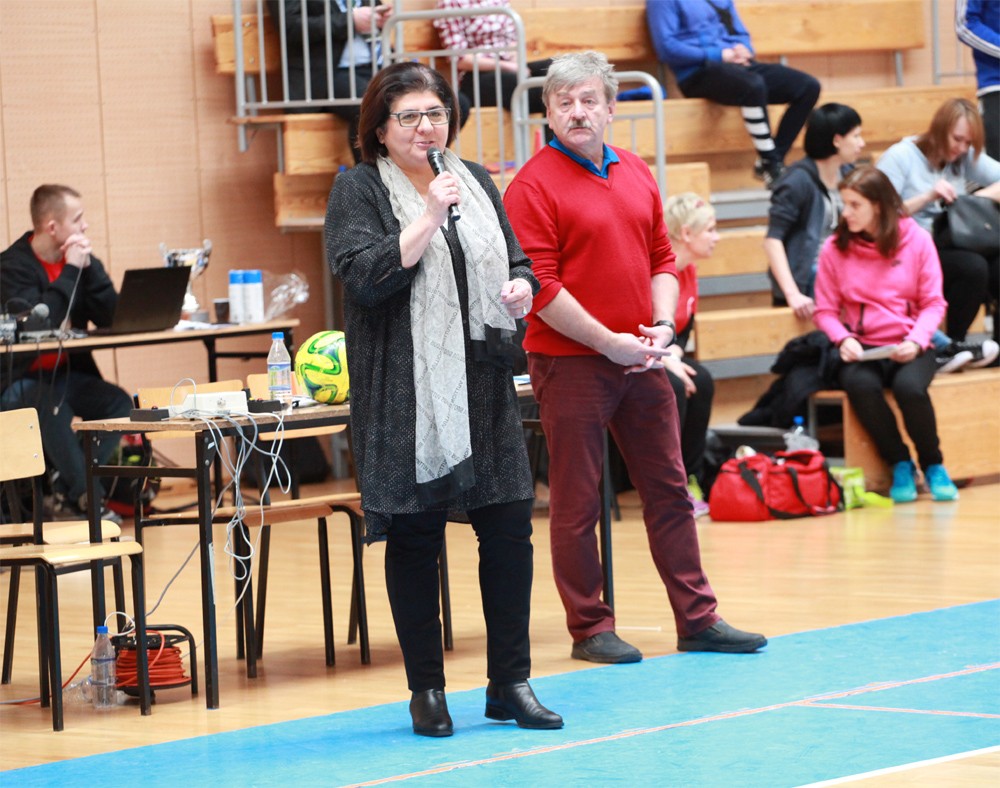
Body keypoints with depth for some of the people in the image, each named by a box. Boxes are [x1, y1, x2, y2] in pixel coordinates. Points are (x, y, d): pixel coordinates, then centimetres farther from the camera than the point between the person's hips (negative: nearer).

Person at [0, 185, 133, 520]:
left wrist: (89, 267, -13)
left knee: (118, 402, -20)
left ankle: (69, 490, -15)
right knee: (53, 406, -37)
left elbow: (110, 316, -3)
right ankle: (85, 500, -24)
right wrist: (71, 270, -22)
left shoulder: (79, 259, 7)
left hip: (68, 373, 6)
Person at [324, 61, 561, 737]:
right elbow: (364, 275, -15)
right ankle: (427, 689, 11)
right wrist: (430, 216, -20)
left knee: (509, 528, 1)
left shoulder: (476, 182, 13)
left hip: (484, 386, 4)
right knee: (414, 538, 1)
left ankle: (511, 683, 11)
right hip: (406, 396, -4)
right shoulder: (358, 191, -1)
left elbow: (517, 260, 22)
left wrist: (522, 286, -1)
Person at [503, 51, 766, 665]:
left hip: (641, 360, 6)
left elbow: (662, 259, 16)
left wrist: (663, 326, -2)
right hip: (569, 362, -6)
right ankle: (590, 629, 7)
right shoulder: (534, 186, -9)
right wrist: (609, 342, -15)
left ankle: (698, 618, 15)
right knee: (577, 501, 0)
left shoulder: (637, 175, 12)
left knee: (669, 489, 9)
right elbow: (540, 287, -14)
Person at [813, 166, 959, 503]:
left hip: (908, 347, -1)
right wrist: (843, 339, -13)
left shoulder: (916, 240, 0)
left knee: (909, 386, -34)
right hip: (862, 349, 1)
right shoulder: (835, 248, 2)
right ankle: (900, 464, -11)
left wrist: (916, 341, -14)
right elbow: (825, 310, 6)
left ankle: (933, 465, -6)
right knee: (861, 386, -34)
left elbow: (933, 303, 2)